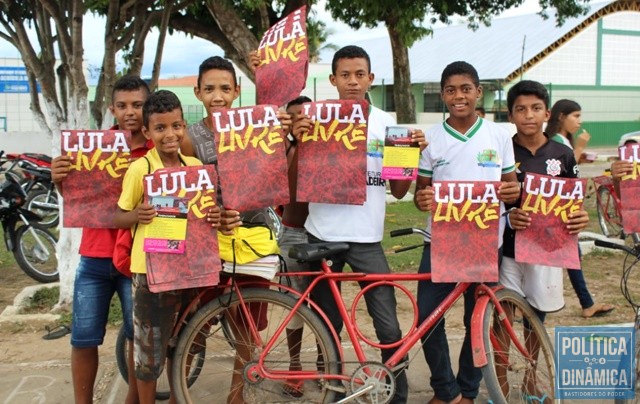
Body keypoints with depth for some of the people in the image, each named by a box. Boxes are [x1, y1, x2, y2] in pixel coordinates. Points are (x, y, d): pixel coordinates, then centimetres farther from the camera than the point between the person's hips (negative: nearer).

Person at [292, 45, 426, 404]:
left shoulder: (386, 123, 5)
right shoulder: (316, 119, 0)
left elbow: (398, 190, 7)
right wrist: (297, 141, -17)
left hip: (367, 238, 0)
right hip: (323, 236, 0)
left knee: (389, 326, -4)